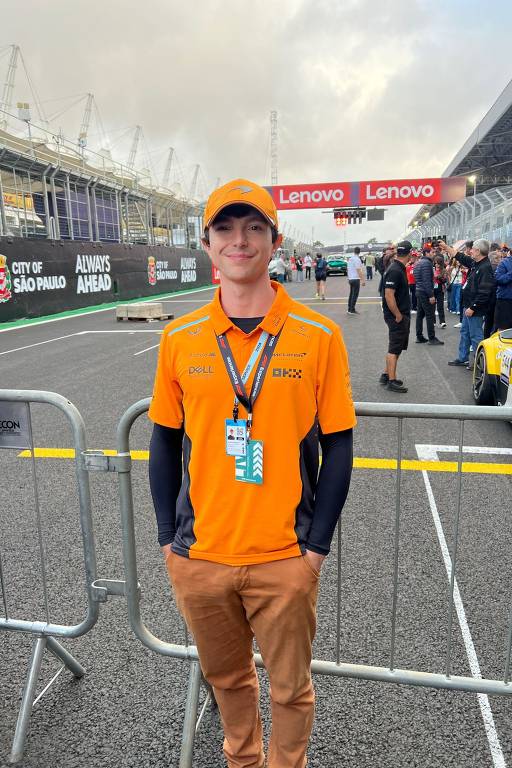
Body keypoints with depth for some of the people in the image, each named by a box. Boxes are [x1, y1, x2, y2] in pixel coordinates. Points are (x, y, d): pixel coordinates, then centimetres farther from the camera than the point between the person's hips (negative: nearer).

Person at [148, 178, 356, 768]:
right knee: (226, 676, 25)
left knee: (290, 688, 18)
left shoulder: (318, 336, -9)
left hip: (286, 558, -2)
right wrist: (169, 537, 2)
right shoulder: (179, 337, -3)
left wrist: (317, 544, -6)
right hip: (198, 557, 3)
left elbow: (337, 446, -5)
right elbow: (164, 442, 4)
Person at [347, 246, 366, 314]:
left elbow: (348, 269, 17)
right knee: (355, 295, -3)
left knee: (351, 294, 15)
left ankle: (349, 309, 19)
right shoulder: (357, 259, -15)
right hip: (356, 279, -8)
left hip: (350, 279, 8)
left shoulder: (350, 258, 9)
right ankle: (352, 310, -2)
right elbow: (359, 271, -19)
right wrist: (363, 280, -18)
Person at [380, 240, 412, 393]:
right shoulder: (395, 271, -20)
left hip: (402, 315, 10)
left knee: (396, 347, 17)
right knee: (395, 348, -4)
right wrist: (398, 316, -20)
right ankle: (392, 381, 2)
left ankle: (387, 375, 27)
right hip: (397, 316, -10)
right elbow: (389, 295, -25)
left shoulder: (399, 268, 11)